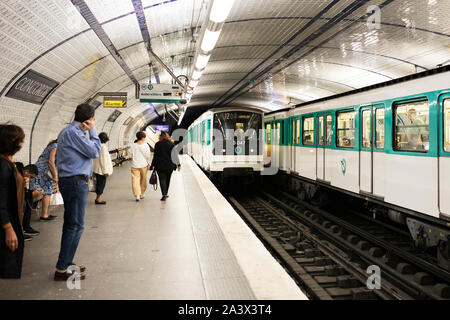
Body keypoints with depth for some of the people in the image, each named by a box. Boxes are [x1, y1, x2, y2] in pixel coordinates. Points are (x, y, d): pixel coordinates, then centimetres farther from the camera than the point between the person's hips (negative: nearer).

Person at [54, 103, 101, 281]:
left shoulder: (68, 131, 18)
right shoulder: (73, 132, -15)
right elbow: (94, 151, -13)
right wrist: (92, 131, -5)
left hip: (69, 181, 11)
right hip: (75, 181, -11)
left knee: (71, 224, 16)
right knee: (76, 225, -8)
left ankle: (66, 263, 25)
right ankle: (62, 269, -4)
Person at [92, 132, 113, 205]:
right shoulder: (103, 146, -18)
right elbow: (103, 160, -20)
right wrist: (105, 171, -16)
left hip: (97, 169, 9)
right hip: (101, 169, -9)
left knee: (99, 183, 15)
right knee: (101, 183, 0)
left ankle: (98, 198, 22)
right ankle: (98, 199, 6)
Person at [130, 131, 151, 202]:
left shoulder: (133, 145, -4)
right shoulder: (145, 145, -8)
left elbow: (132, 155, 2)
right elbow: (148, 156, -5)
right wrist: (147, 163, 10)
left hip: (135, 166, 0)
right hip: (143, 165, 0)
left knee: (135, 180, 1)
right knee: (143, 180, 15)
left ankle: (137, 195, -10)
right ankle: (141, 194, 25)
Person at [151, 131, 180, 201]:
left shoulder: (157, 144, -2)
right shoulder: (171, 144, 1)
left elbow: (155, 156, -2)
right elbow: (175, 155, 0)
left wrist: (153, 165, 3)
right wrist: (178, 164, 5)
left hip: (160, 165, -2)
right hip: (170, 165, 2)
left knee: (162, 179, -2)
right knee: (167, 179, 15)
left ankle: (164, 194, -18)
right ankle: (165, 193, 24)